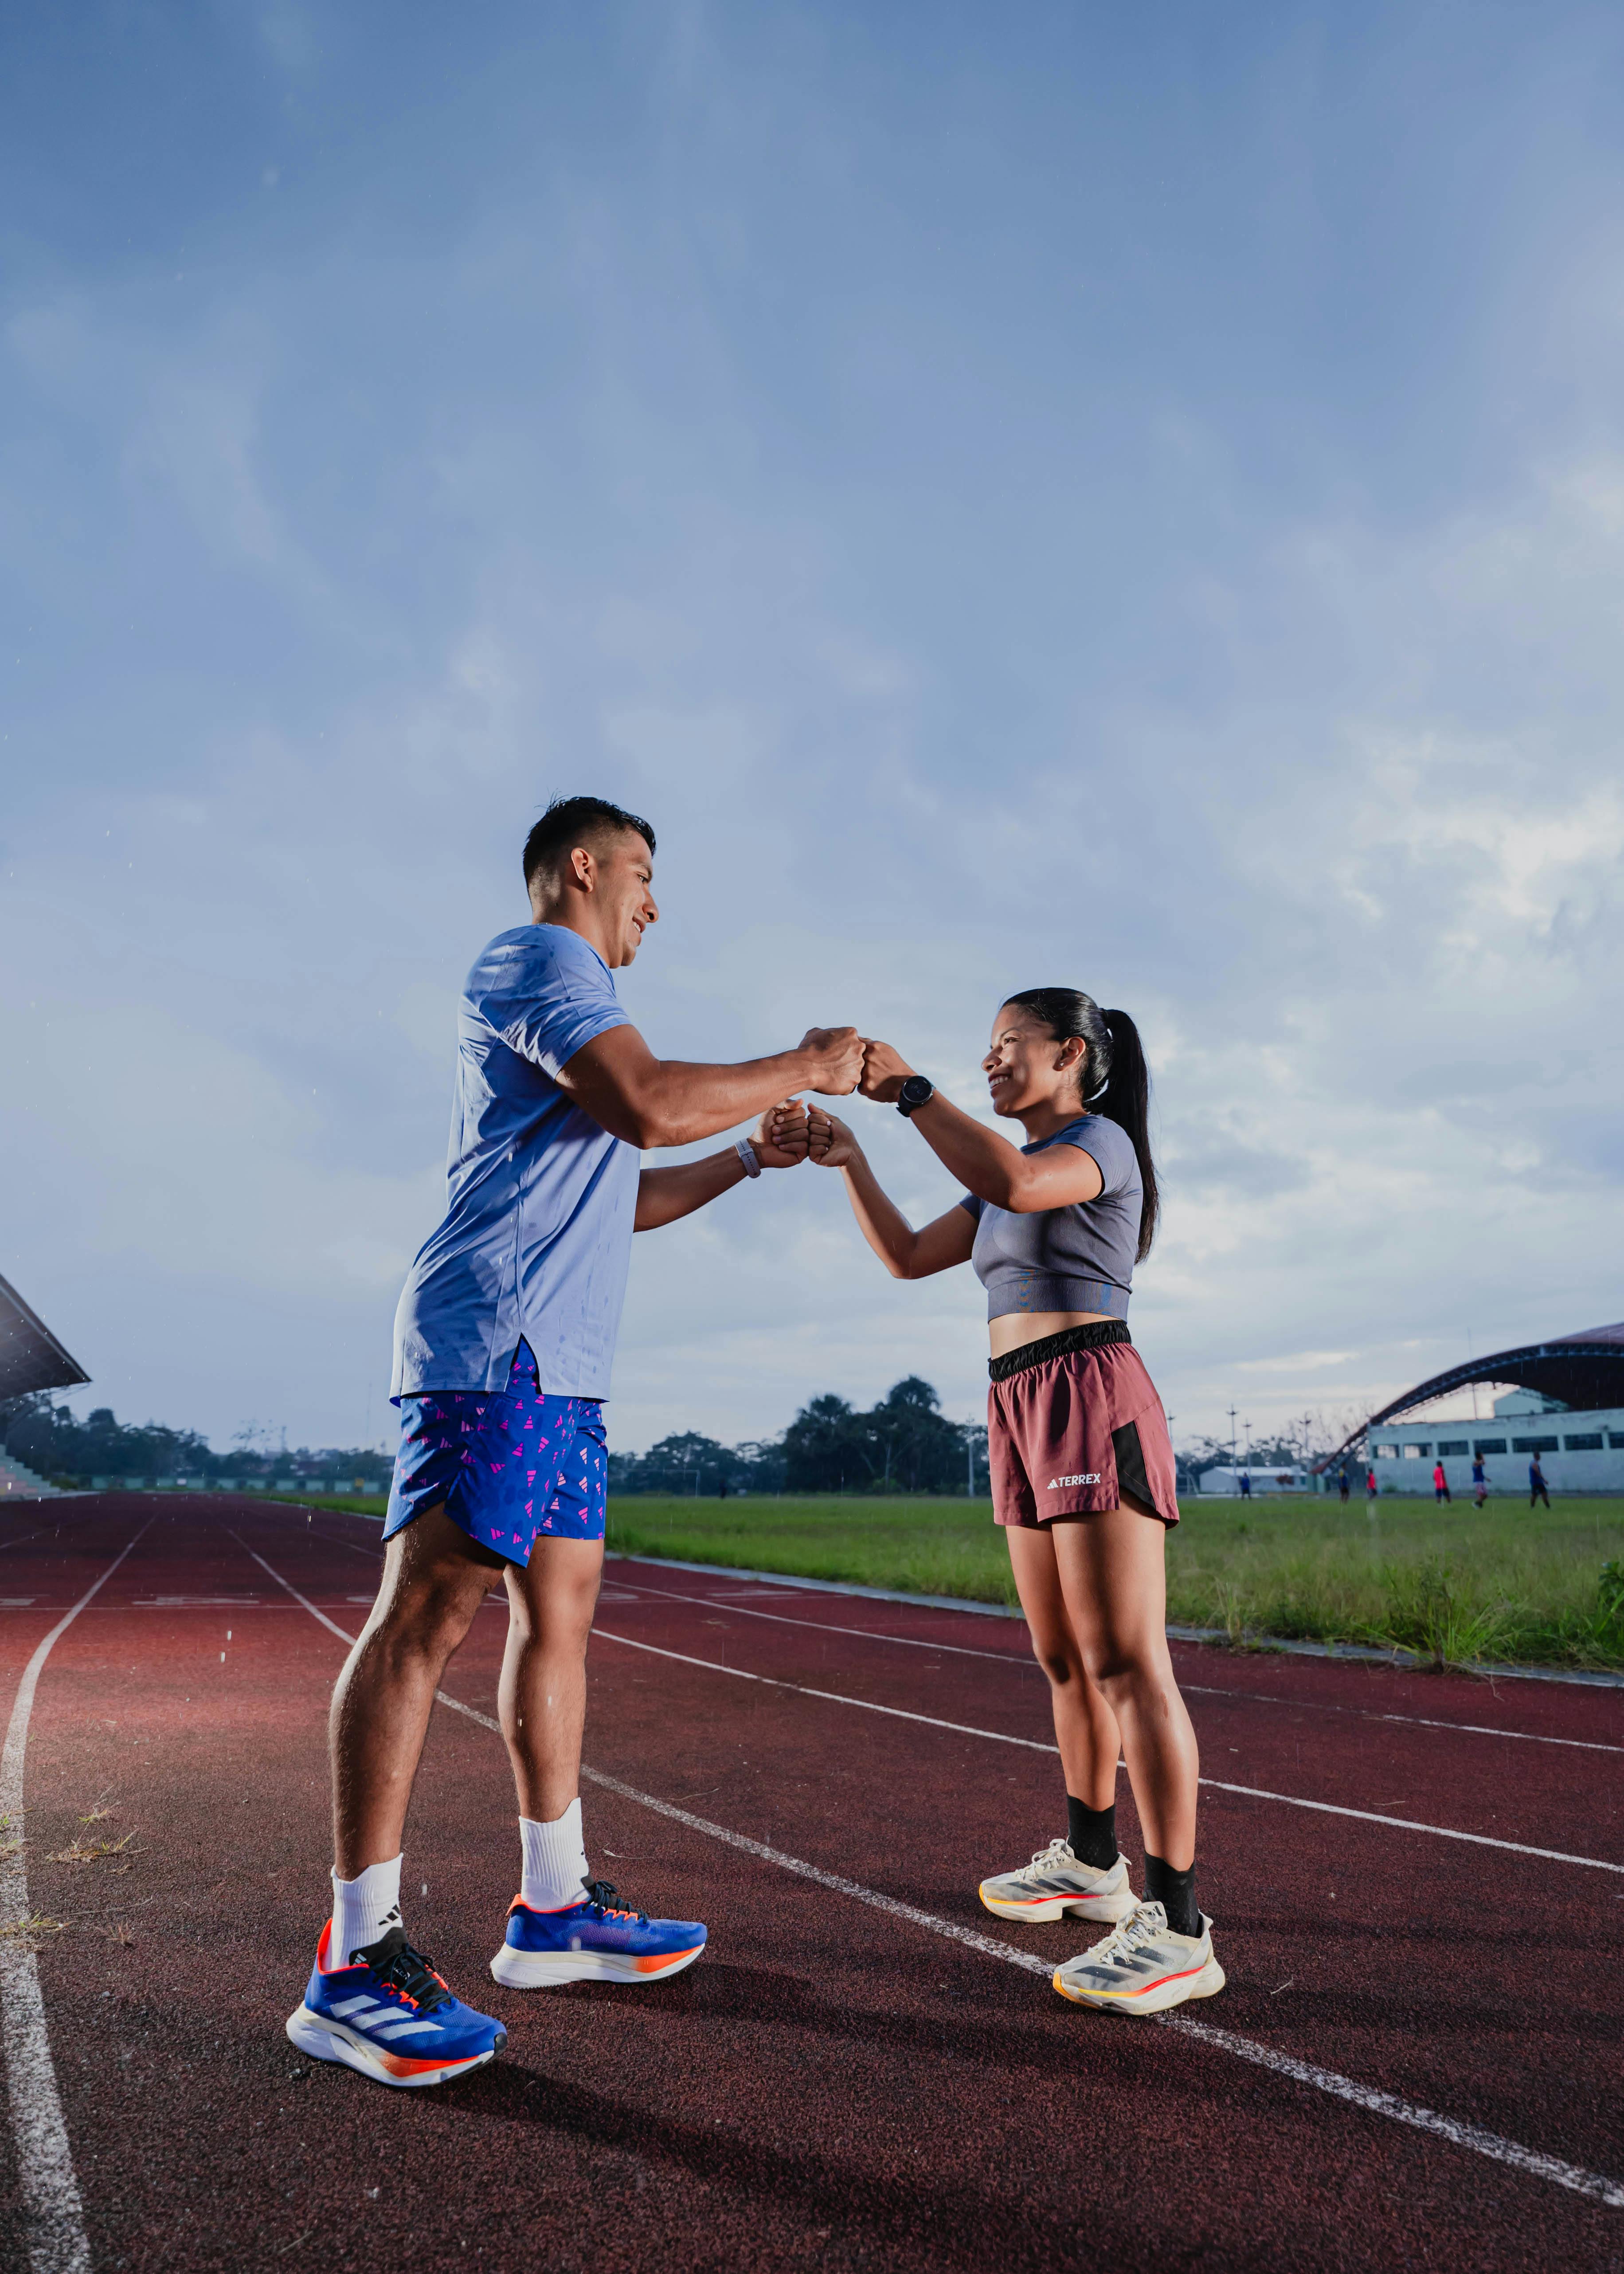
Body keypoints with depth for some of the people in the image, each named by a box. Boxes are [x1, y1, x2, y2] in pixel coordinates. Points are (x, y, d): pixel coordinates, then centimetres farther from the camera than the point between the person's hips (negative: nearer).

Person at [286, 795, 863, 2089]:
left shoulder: (565, 995, 29)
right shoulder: (541, 959, -3)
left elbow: (618, 1198, 32)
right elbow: (649, 1105, -20)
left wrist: (746, 1158, 26)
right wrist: (801, 1068, -7)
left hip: (560, 1363, 11)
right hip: (496, 1345, -11)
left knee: (559, 1614, 11)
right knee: (428, 1616, -10)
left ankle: (555, 1909, 21)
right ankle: (355, 1966, -5)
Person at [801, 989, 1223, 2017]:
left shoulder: (1102, 1142, -5)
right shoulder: (1014, 1174, 22)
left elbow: (1015, 1183, -27)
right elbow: (909, 1256, 20)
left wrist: (908, 1087, -21)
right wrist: (850, 1159, 8)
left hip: (1091, 1402, -9)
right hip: (1023, 1412, 9)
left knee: (1124, 1663, -10)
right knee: (1066, 1659, 15)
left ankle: (1178, 1926, -5)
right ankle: (1090, 1863, 28)